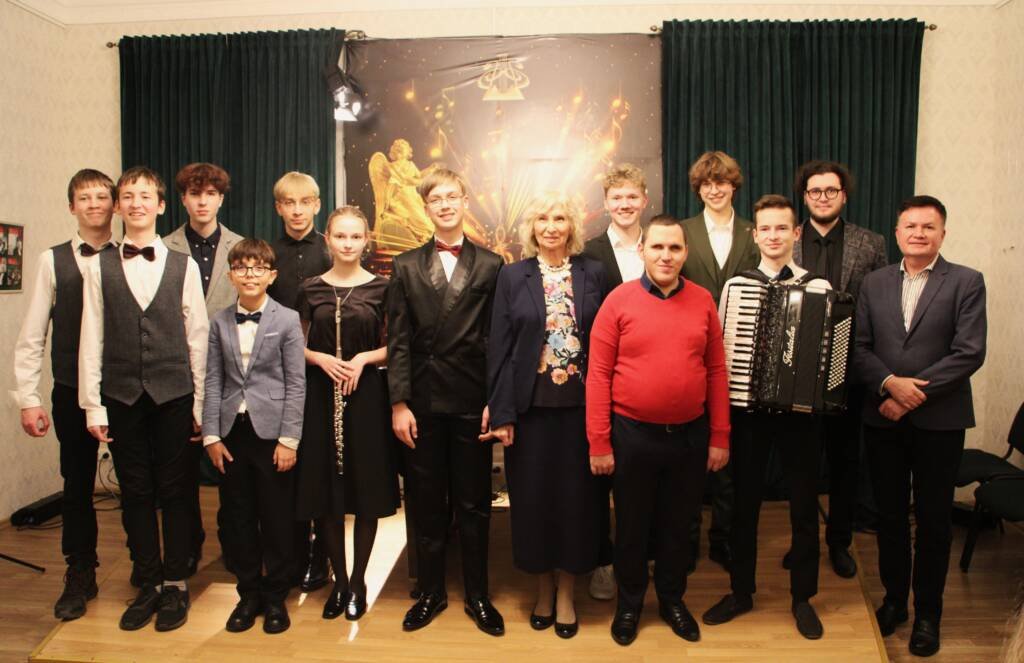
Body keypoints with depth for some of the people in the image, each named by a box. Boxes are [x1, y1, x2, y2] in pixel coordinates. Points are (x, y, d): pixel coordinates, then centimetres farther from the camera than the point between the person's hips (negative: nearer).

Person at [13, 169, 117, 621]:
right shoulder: (53, 261, 2)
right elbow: (31, 337, 2)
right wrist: (28, 398, -1)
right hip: (72, 392, 1)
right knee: (77, 485, 12)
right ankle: (80, 577, 30)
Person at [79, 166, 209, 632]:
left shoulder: (183, 266, 1)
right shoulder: (100, 268, 4)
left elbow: (197, 337, 1)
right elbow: (91, 340, 3)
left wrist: (200, 403, 0)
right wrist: (93, 405, 0)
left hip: (173, 395, -1)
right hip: (122, 397, 1)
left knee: (174, 492, 6)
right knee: (135, 493, 9)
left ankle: (175, 585, 21)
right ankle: (149, 584, 24)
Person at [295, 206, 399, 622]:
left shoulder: (380, 288, 1)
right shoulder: (311, 288, 5)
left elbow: (393, 346, 4)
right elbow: (298, 346, 9)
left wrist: (364, 358, -14)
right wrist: (321, 358, -11)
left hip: (366, 395, -1)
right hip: (320, 395, 1)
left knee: (367, 491, 3)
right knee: (326, 491, 5)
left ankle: (358, 580, 21)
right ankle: (339, 580, 22)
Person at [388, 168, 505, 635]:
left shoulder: (490, 265, 4)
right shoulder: (406, 266, 7)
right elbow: (398, 340, 1)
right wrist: (399, 403, -6)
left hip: (472, 401, -1)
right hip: (422, 400, 1)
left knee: (474, 504, 9)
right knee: (425, 503, 10)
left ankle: (477, 595, 23)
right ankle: (431, 592, 26)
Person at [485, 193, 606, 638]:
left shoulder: (593, 274, 3)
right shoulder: (512, 276, 2)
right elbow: (499, 348, -1)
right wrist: (501, 413, -7)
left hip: (580, 406, 0)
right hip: (529, 407, 0)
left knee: (575, 495, 7)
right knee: (533, 496, 8)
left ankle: (566, 593, 24)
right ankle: (543, 589, 28)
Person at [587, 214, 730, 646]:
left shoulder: (703, 301, 0)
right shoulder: (618, 301, -8)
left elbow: (716, 371, 3)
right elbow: (598, 374, -9)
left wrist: (719, 436, 2)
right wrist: (598, 442, -10)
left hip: (690, 435, 2)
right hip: (632, 434, -2)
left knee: (678, 524, 18)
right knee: (632, 525, 15)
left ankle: (672, 600, 39)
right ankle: (629, 604, 35)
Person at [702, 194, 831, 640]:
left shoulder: (819, 288, -1)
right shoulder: (735, 286, 1)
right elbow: (719, 350, 1)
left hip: (800, 409, 0)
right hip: (747, 409, 1)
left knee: (804, 507, 10)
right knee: (744, 503, 12)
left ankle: (802, 598, 29)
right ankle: (741, 592, 30)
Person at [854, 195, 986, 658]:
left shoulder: (966, 282, -3)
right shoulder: (874, 283, 7)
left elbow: (970, 352, -12)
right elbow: (859, 347, 2)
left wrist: (913, 393, -16)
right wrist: (889, 383, -16)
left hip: (939, 420, -2)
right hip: (883, 418, 3)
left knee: (933, 519, 8)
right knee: (890, 515, 13)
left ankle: (927, 612, 23)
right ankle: (894, 598, 30)